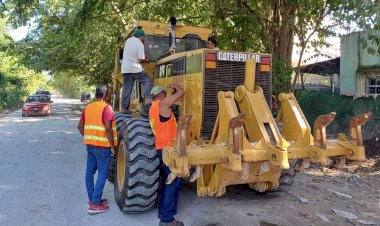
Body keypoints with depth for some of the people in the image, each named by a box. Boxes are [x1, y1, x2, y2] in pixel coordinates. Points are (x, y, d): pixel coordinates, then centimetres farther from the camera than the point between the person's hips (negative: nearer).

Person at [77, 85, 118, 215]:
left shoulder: (88, 107, 10)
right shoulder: (106, 108, -13)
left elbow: (80, 126, 15)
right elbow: (108, 129, -20)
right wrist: (112, 146, -13)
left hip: (90, 144, 8)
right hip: (102, 145, -8)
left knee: (90, 171, 13)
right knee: (102, 173, -2)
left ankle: (91, 199, 25)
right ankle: (95, 204, 0)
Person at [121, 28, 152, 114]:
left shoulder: (129, 40, 11)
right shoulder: (140, 44, -9)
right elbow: (140, 60, -11)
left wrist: (143, 57, 21)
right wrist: (146, 60, 10)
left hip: (125, 68, 6)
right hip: (135, 68, -6)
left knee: (127, 87, 7)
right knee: (147, 81, 6)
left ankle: (124, 107, 7)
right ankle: (147, 99, -11)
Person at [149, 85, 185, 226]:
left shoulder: (153, 108, 15)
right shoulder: (162, 103, -12)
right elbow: (181, 92, -11)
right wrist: (174, 87, 7)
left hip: (161, 148, 10)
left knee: (167, 181, 19)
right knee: (173, 183, -6)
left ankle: (163, 212, 29)